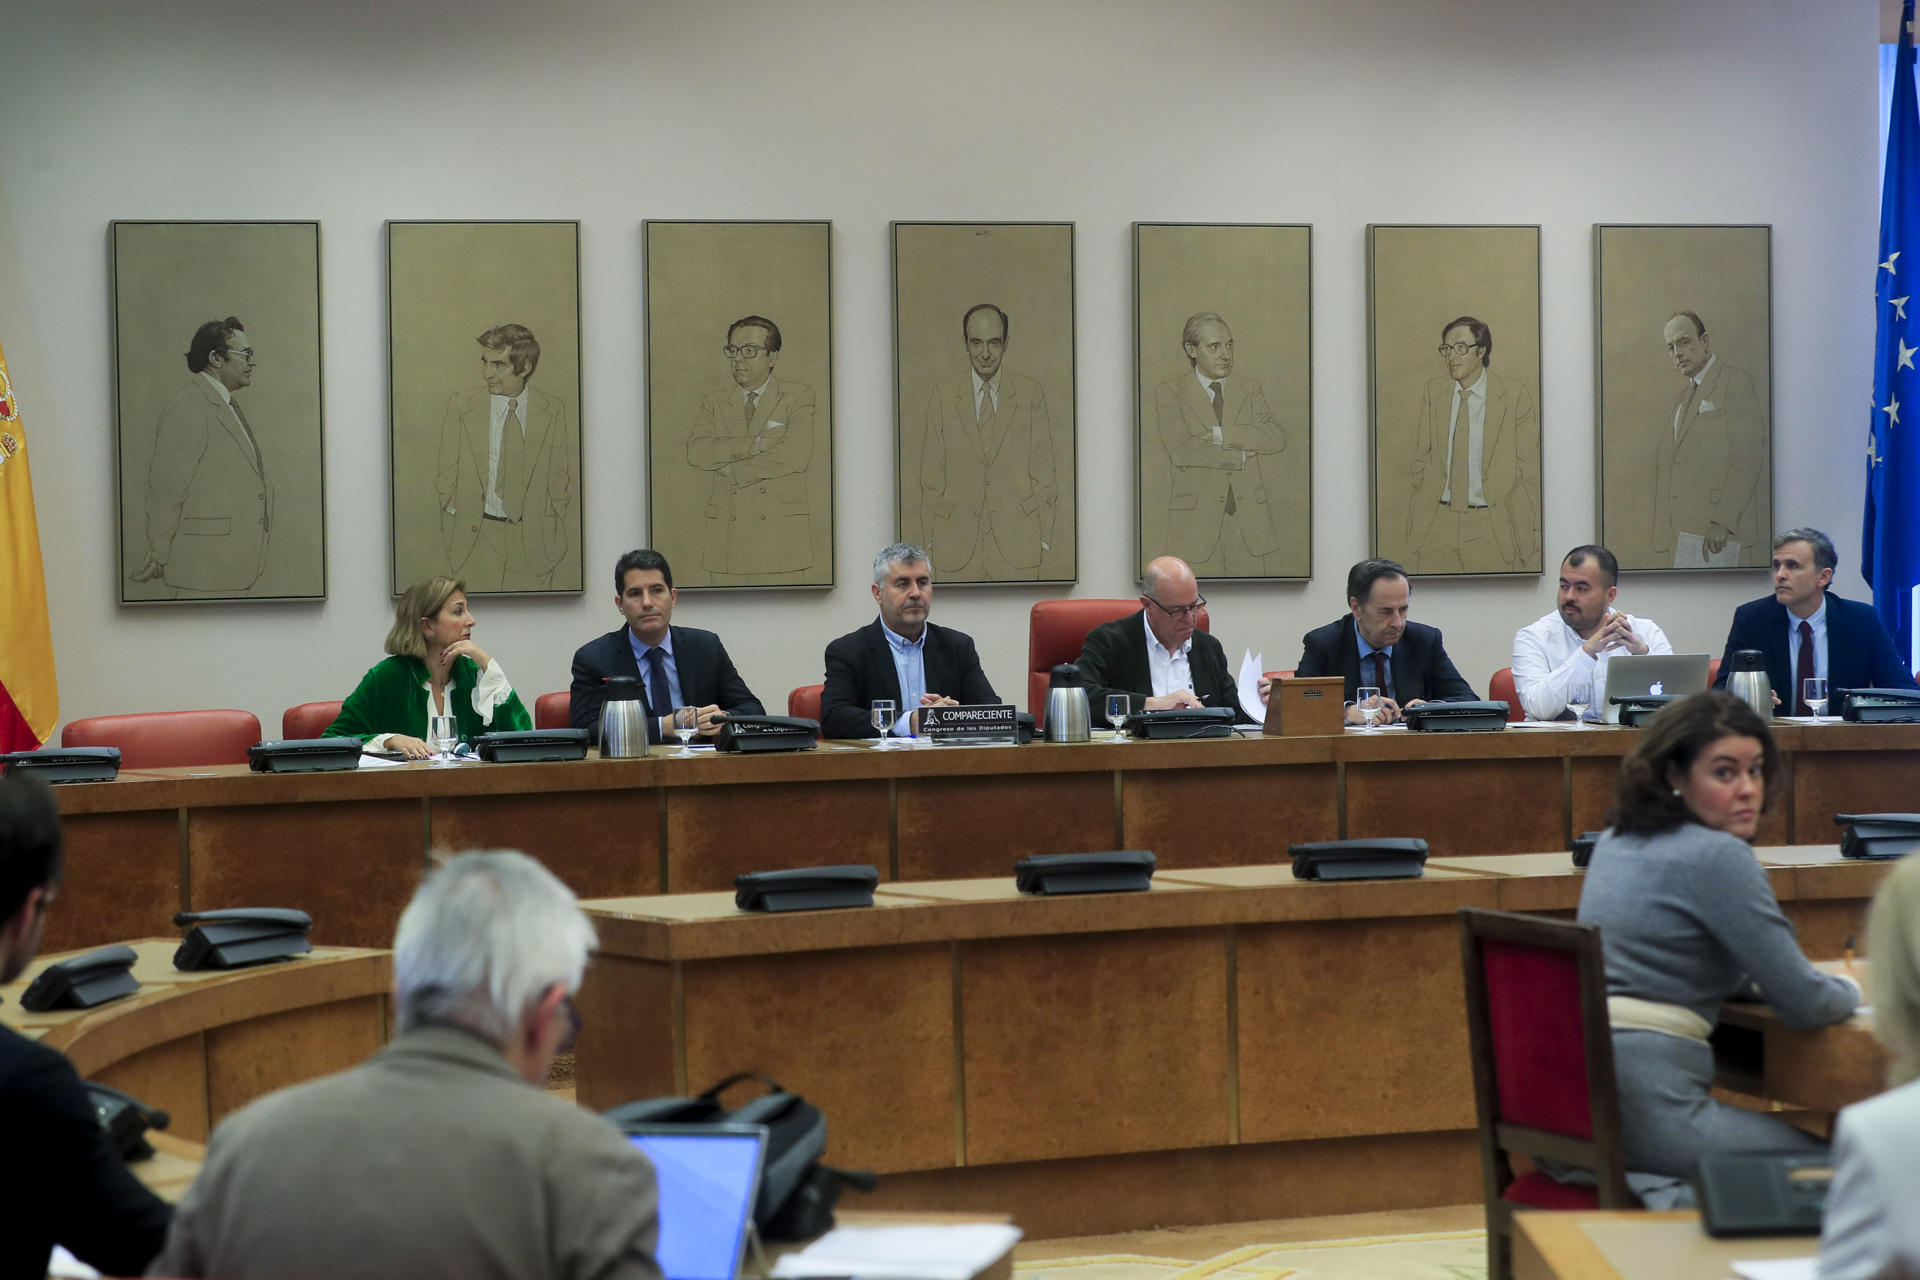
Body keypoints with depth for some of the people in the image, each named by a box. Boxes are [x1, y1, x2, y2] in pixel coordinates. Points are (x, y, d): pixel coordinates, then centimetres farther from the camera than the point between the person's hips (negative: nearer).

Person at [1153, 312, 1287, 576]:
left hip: (1248, 519, 3)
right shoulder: (1170, 394, 4)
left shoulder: (1250, 390, 14)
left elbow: (1277, 438, -3)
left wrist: (1220, 434, -11)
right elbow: (1179, 450, -12)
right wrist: (1240, 457, -8)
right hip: (1197, 521, -2)